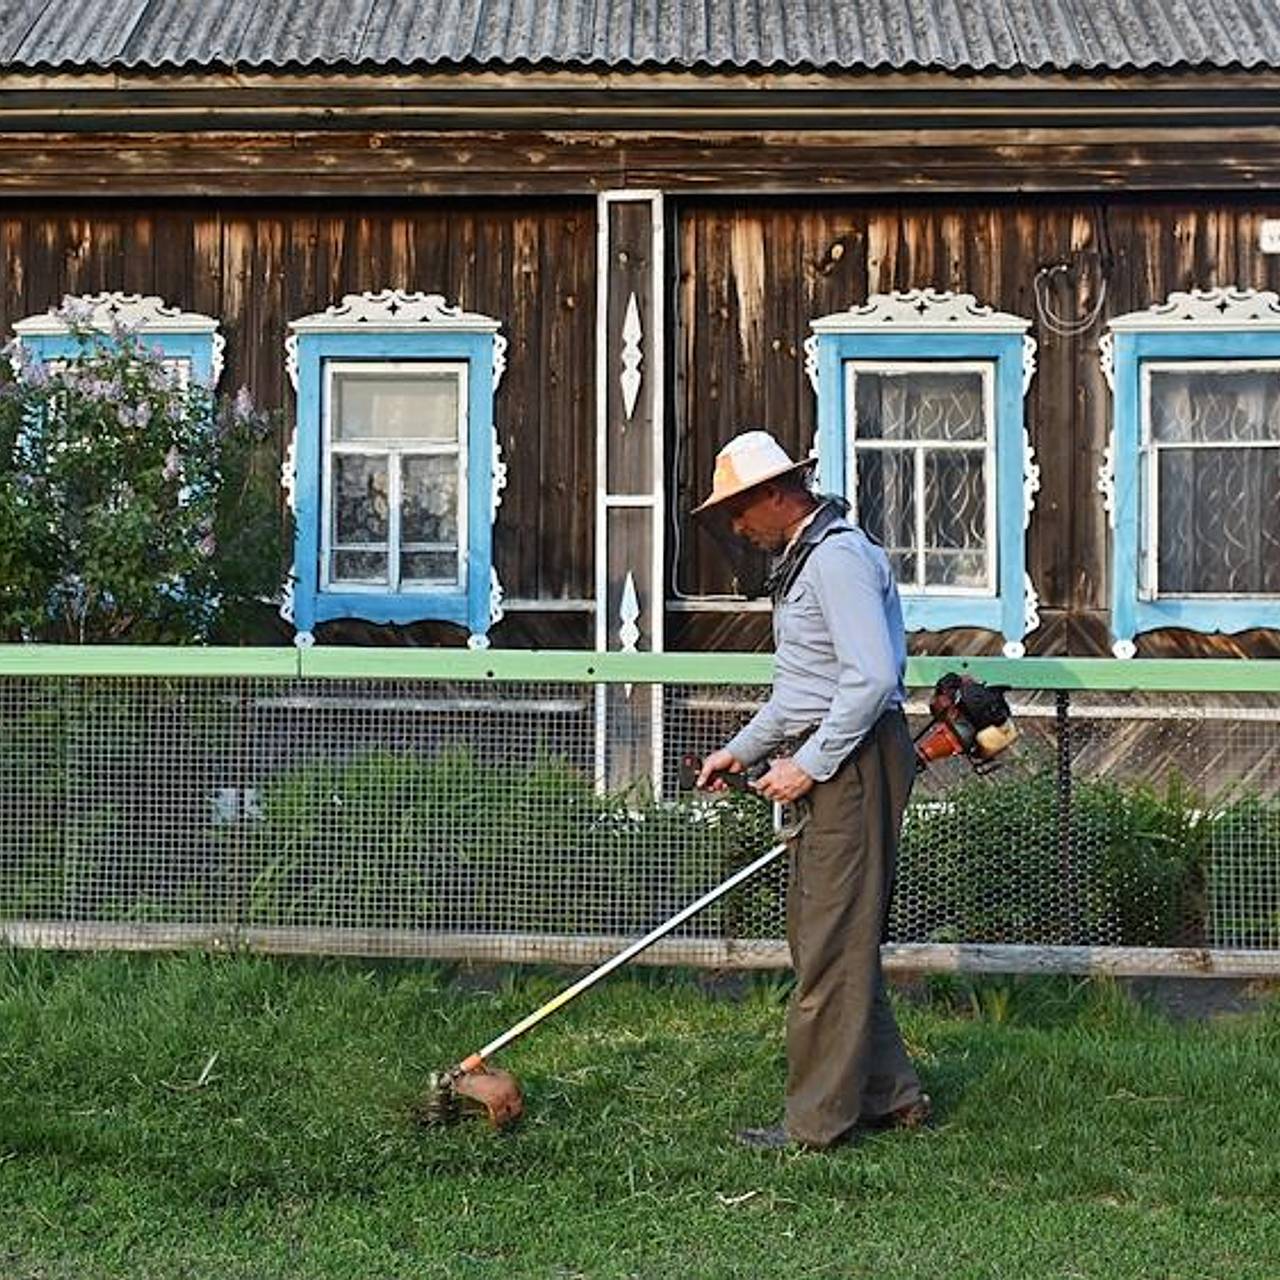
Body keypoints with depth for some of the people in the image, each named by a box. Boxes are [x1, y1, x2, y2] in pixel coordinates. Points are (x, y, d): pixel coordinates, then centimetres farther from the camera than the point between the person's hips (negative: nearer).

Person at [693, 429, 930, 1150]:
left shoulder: (837, 556, -15)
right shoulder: (803, 558, 20)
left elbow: (873, 678, -24)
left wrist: (809, 765, -21)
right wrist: (743, 750, 23)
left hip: (855, 761, -11)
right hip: (828, 763, 11)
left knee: (833, 946, -5)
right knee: (829, 937, 14)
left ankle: (819, 1119, 2)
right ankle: (891, 1095, 22)